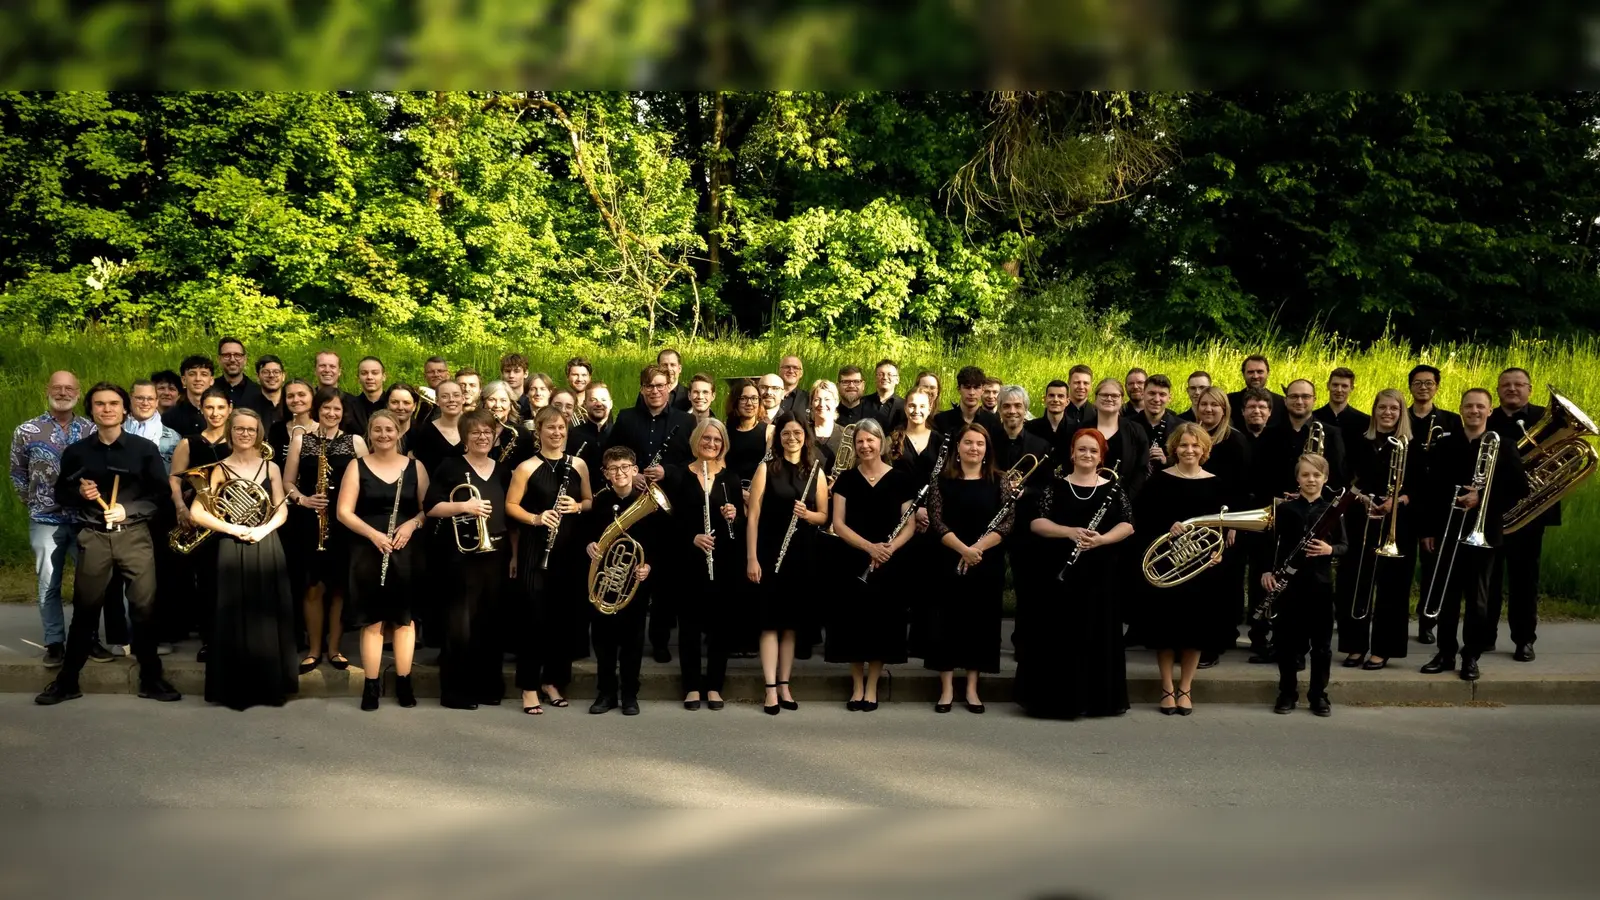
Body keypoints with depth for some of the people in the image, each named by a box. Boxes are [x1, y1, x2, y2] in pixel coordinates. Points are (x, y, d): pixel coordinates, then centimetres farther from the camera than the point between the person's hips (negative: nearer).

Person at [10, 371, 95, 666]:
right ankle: (54, 643, 14)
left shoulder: (92, 429, 2)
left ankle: (88, 638, 19)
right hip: (46, 521, -1)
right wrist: (34, 504, 8)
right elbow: (17, 475, 8)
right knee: (49, 585, 4)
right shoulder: (27, 431, -2)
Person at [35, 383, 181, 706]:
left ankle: (150, 678, 12)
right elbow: (60, 493, 13)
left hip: (134, 534, -1)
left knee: (144, 606, -1)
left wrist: (128, 509, -12)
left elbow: (162, 493, 1)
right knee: (85, 608, 5)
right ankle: (67, 680, 15)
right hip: (93, 536, 1)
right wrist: (79, 492, -9)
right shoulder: (76, 452, 6)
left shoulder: (144, 448, 1)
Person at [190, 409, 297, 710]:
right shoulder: (220, 469, 0)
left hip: (267, 548, 2)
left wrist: (263, 529, -14)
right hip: (232, 550, -2)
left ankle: (270, 685, 12)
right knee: (235, 618, -2)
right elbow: (196, 512, -7)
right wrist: (233, 529, -15)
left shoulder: (270, 467, 8)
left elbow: (282, 510, 5)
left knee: (267, 617, 4)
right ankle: (236, 689, 6)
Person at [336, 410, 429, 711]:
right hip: (369, 552, -1)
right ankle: (371, 686, 6)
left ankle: (404, 684, 12)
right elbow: (344, 512, -4)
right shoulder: (357, 467, 2)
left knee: (404, 617, 3)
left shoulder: (415, 467, 6)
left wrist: (411, 524, -15)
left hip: (407, 552, 1)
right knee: (372, 619, -1)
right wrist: (373, 534, -17)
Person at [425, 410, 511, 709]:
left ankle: (488, 685, 19)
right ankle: (454, 690, 3)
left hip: (496, 555, 5)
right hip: (462, 555, -5)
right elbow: (430, 508, -8)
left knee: (490, 623, 10)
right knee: (460, 625, -4)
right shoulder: (451, 467, -2)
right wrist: (464, 506, -21)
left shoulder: (502, 470, 13)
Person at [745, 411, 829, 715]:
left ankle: (784, 685, 16)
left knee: (792, 624, 8)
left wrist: (807, 514, -13)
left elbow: (824, 516, 10)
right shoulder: (766, 468, -2)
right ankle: (771, 689, -2)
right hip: (769, 554, -3)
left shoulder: (816, 471, 7)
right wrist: (751, 558, -11)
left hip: (801, 556, 3)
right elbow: (753, 515, -5)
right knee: (770, 623, -3)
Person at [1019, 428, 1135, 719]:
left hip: (1100, 574, 1)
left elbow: (1128, 525, -1)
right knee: (1058, 634, -1)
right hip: (1059, 572, -1)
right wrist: (1069, 532, -19)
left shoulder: (1113, 489, 6)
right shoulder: (1055, 486, 4)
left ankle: (1098, 698, 12)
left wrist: (1102, 538, -19)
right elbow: (1035, 522, -4)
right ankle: (1055, 697, 6)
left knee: (1099, 633, 3)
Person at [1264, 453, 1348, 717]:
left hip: (1321, 582, 0)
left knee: (1321, 641, 6)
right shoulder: (1285, 508, 1)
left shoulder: (1333, 509, 2)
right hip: (1288, 581, 0)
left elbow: (1344, 545, 4)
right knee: (1287, 639, 5)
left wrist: (1329, 549, -17)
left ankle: (1318, 695, 16)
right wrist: (1267, 571, -12)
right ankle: (1287, 693, 17)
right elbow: (1272, 542, 2)